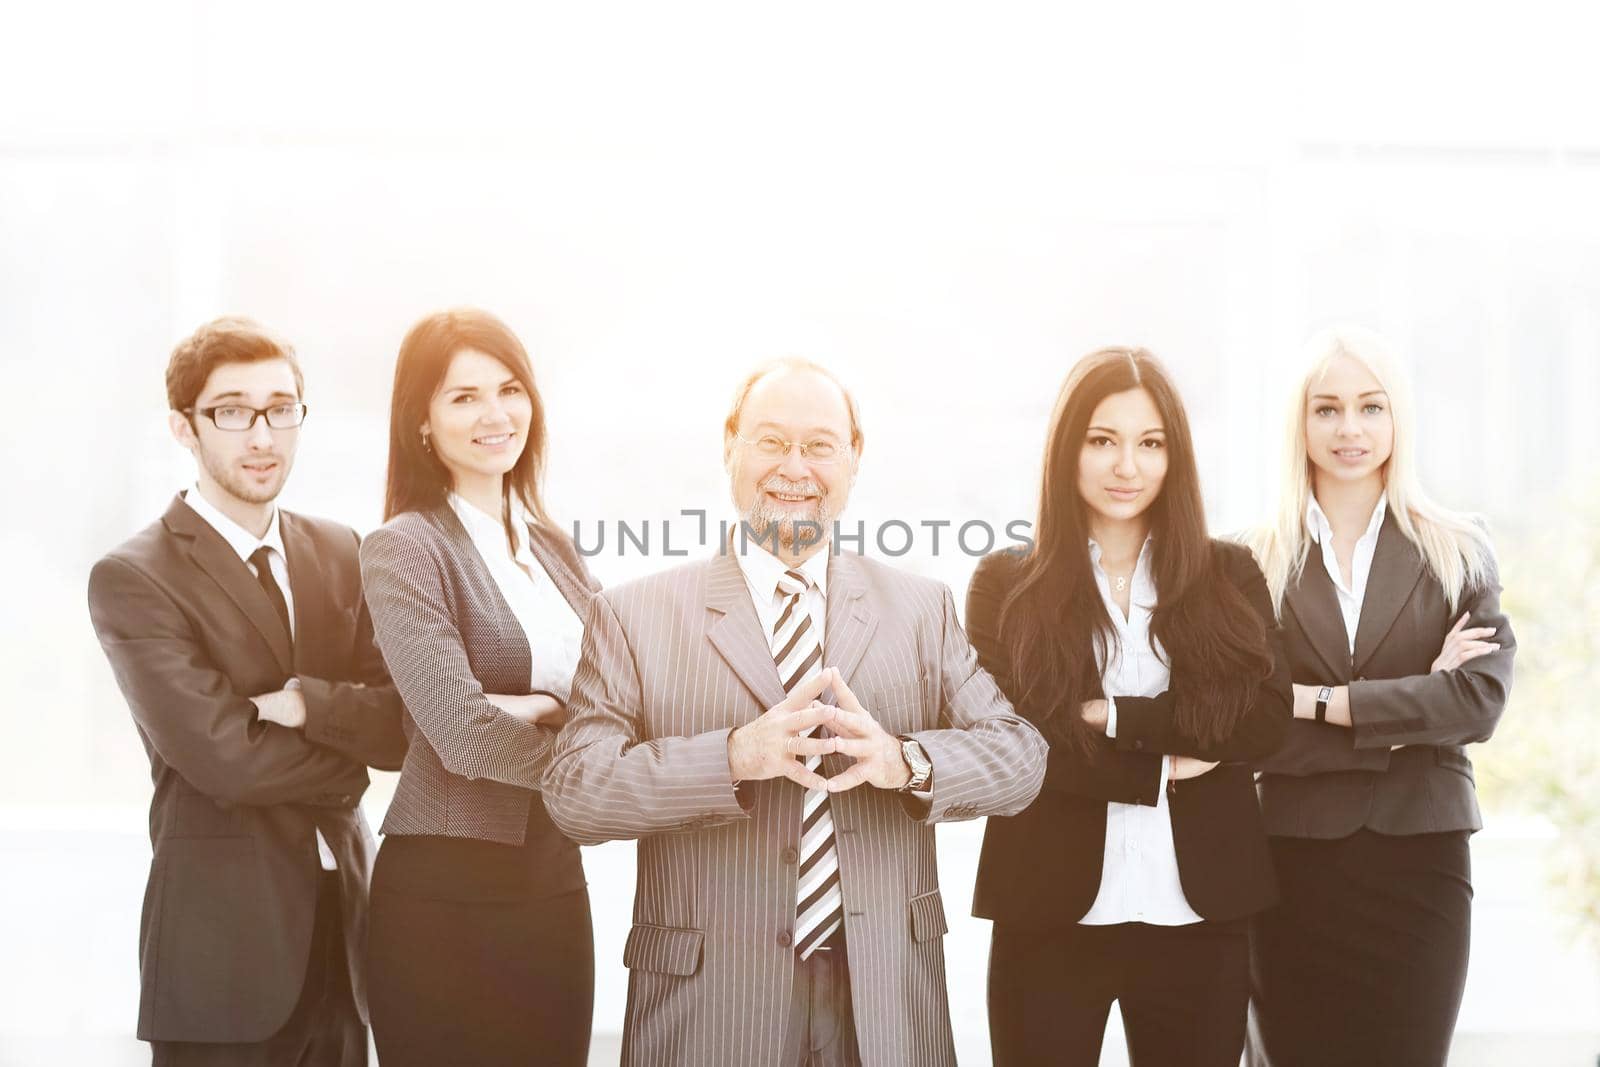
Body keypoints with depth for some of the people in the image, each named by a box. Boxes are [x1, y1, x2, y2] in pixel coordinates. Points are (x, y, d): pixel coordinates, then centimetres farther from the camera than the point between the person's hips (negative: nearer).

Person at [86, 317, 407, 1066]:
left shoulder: (341, 553, 9)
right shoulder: (132, 579, -9)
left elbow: (399, 727, 1)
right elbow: (225, 758, -17)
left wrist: (310, 704, -17)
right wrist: (349, 751, -3)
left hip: (344, 914, 5)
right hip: (227, 929, -5)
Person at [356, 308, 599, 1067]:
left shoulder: (552, 546, 12)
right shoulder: (404, 549, -9)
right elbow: (463, 731, -17)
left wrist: (546, 708, -15)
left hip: (555, 879, 6)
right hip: (447, 890, -6)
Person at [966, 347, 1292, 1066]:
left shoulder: (1229, 576, 7)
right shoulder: (1006, 586, 2)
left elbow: (1267, 717, -5)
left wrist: (1114, 716, -13)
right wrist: (1162, 766, -11)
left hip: (1200, 913, 2)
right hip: (1051, 914, -1)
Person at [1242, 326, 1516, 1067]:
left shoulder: (1457, 552, 4)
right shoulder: (1257, 562, 1)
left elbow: (1479, 699, -9)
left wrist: (1317, 703, -13)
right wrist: (1406, 707, -13)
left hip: (1419, 856, 1)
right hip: (1294, 859, 0)